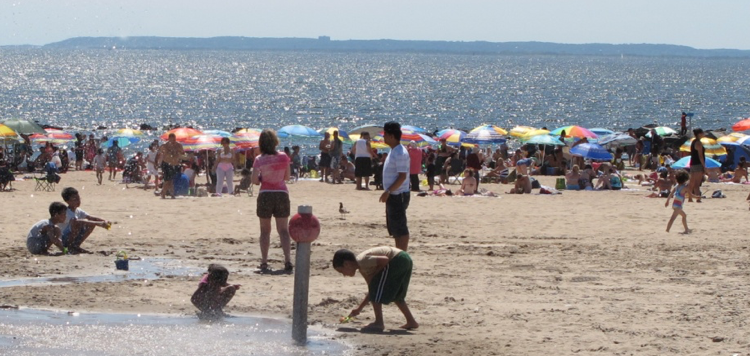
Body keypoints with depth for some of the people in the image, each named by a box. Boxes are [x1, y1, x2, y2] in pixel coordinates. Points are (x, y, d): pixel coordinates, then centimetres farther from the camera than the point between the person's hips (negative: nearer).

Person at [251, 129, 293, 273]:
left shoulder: (259, 160, -8)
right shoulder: (284, 157, -3)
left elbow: (254, 180, -10)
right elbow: (287, 177, 6)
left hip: (265, 195, -1)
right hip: (282, 195, 1)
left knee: (265, 230, 9)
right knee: (283, 230, 6)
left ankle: (264, 263, 5)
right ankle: (288, 260, -7)